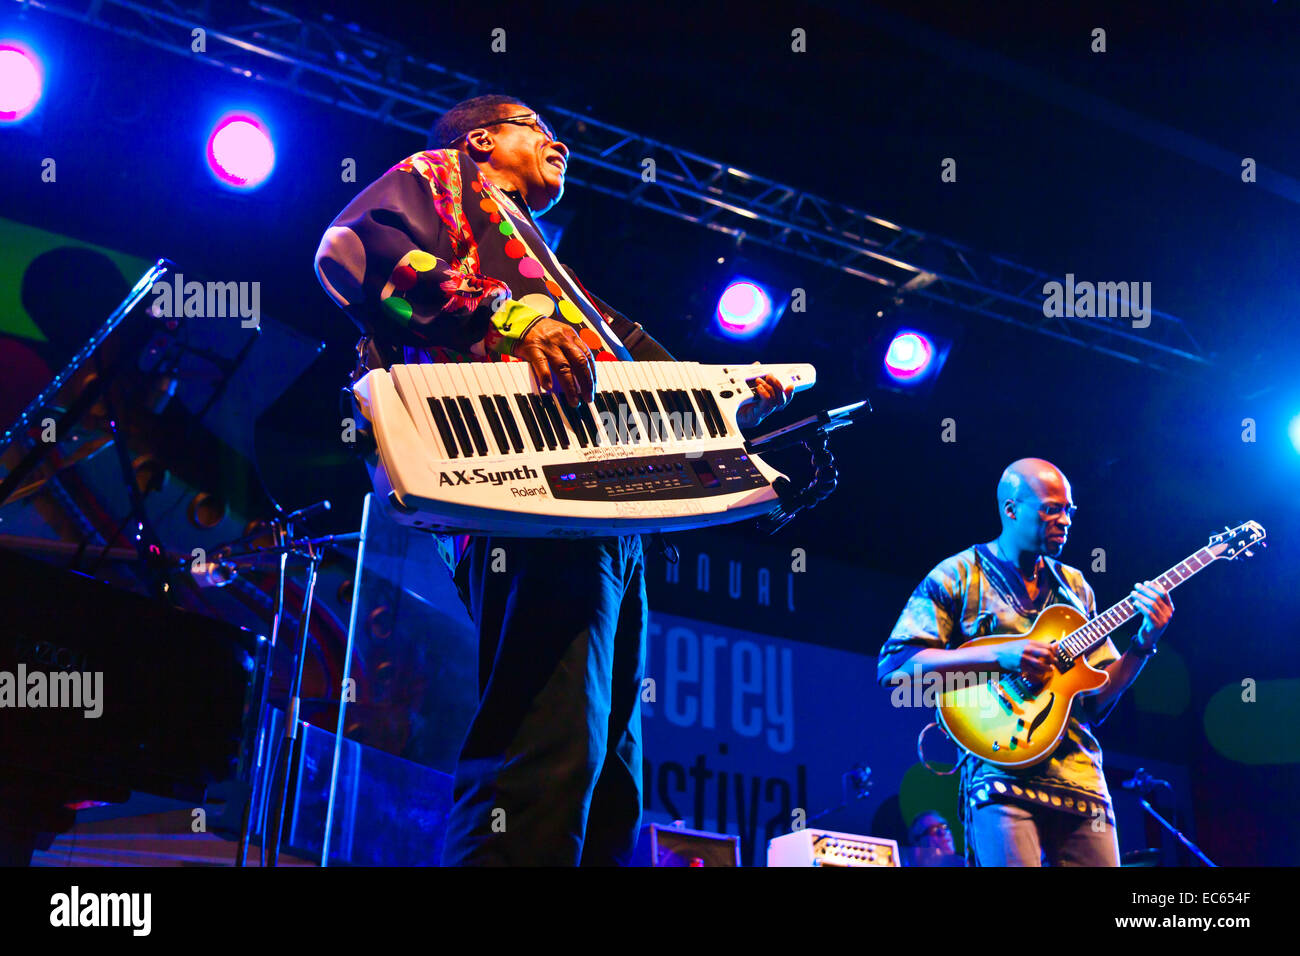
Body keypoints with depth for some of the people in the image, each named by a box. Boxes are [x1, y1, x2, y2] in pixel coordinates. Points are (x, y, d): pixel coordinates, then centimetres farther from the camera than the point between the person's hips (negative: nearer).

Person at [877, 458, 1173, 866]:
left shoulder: (1074, 585, 20)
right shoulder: (957, 576, 3)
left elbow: (1099, 697, 17)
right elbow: (893, 666, -8)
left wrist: (1144, 642, 1)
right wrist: (998, 655, -16)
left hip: (1080, 775, 5)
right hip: (1004, 769, -5)